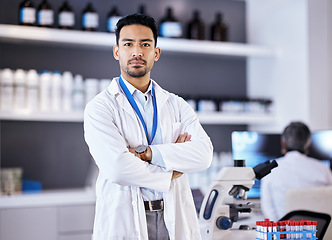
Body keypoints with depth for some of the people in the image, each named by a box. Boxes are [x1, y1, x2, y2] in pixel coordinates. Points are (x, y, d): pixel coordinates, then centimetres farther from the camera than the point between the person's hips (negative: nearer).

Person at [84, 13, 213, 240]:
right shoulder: (100, 107, -4)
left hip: (175, 221, 3)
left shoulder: (177, 105, 8)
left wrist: (147, 152, -17)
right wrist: (169, 174, -6)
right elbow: (117, 166, -18)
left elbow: (204, 153, -8)